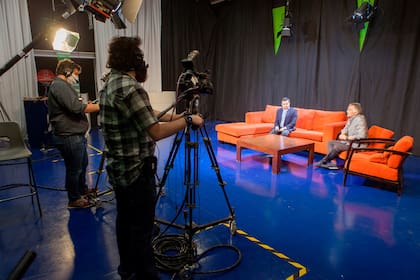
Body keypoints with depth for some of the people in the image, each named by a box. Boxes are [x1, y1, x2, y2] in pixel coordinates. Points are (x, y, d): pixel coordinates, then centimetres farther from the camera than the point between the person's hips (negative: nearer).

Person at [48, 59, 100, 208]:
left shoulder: (62, 85, 17)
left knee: (83, 164, 24)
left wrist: (89, 105, 10)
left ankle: (82, 189, 42)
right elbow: (76, 107, -26)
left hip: (75, 135, 11)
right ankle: (74, 199, 19)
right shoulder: (60, 85, -17)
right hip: (69, 137, -11)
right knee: (74, 168, 3)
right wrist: (99, 106, -19)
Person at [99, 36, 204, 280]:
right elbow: (156, 131, -23)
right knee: (142, 228, 3)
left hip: (119, 168, 10)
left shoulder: (110, 84, 10)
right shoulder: (130, 88, -21)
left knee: (126, 221, 20)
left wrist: (175, 116, 11)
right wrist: (188, 120, -12)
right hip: (136, 170, -10)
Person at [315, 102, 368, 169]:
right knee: (330, 142, 5)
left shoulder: (359, 120, -21)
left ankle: (323, 161, -4)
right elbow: (345, 129, 17)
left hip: (357, 144, -10)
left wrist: (347, 137, -22)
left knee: (337, 146, -26)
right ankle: (332, 162, -10)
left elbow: (361, 136, -30)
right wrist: (342, 134, -8)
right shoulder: (351, 119, 7)